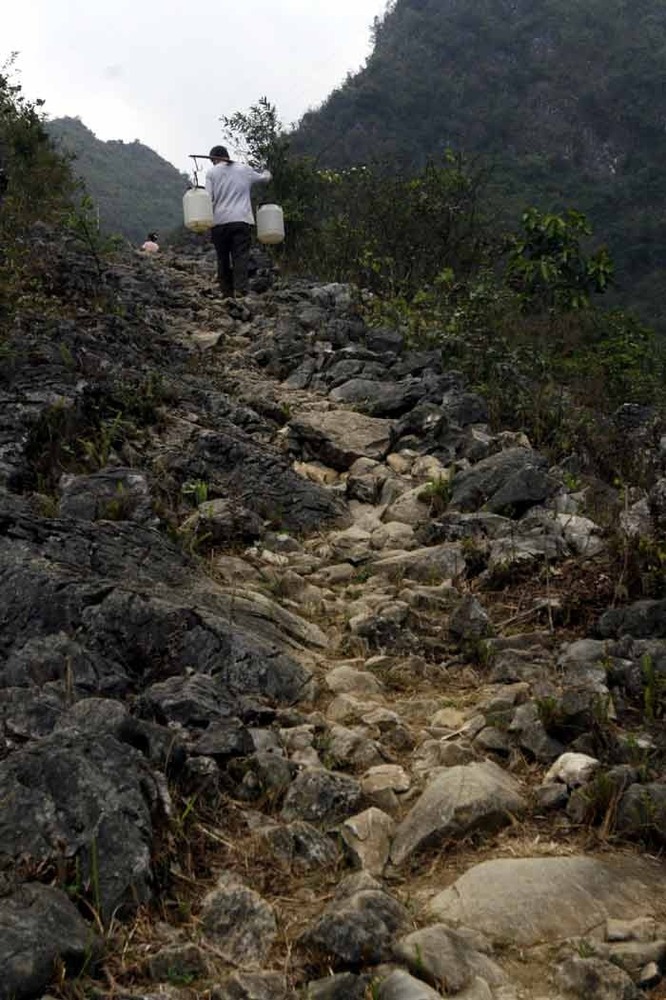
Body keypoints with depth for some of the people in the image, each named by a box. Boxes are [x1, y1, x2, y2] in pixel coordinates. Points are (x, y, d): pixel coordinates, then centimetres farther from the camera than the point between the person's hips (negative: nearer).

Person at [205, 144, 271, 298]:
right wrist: (266, 173, 49)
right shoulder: (245, 169, 11)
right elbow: (265, 178, 27)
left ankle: (227, 294, 10)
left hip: (219, 221, 0)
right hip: (242, 220, 0)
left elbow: (208, 198, -2)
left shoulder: (212, 172, 5)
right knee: (241, 257, -7)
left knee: (223, 259, 9)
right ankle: (240, 290, -23)